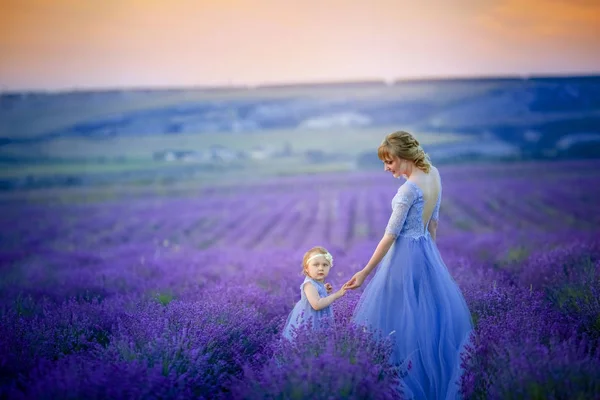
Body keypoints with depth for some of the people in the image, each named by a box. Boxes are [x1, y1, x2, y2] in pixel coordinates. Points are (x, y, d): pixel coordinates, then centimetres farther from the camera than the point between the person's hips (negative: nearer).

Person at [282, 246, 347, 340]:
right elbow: (316, 304, -30)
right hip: (308, 321, -9)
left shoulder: (318, 283, 8)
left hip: (319, 321, 9)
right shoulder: (309, 285, -20)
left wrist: (325, 291, 10)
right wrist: (336, 295, -25)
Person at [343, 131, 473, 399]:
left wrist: (365, 272, -15)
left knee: (401, 318, 0)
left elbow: (391, 234, -20)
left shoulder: (409, 189, -21)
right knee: (431, 315, 16)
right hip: (427, 251, 9)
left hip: (405, 256, -9)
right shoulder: (433, 174, 3)